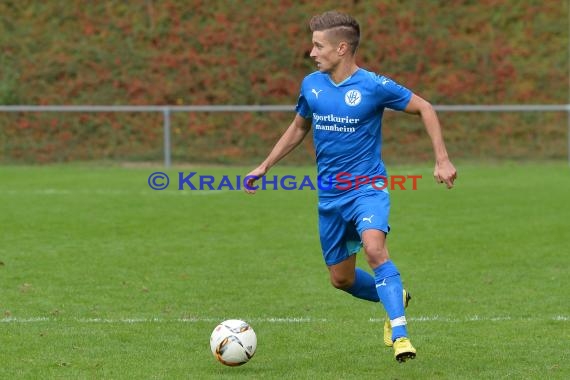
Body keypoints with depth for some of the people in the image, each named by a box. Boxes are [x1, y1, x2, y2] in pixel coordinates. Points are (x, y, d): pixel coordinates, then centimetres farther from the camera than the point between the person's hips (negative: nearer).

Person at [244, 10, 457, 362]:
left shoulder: (374, 86, -12)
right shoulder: (311, 85, 3)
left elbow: (425, 108, -3)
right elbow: (299, 128, 21)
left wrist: (442, 160, -9)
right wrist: (264, 167, 19)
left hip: (368, 187, -6)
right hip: (330, 195, 6)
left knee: (374, 248, -32)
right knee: (341, 278, 11)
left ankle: (400, 335, -31)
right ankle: (394, 297, 39)